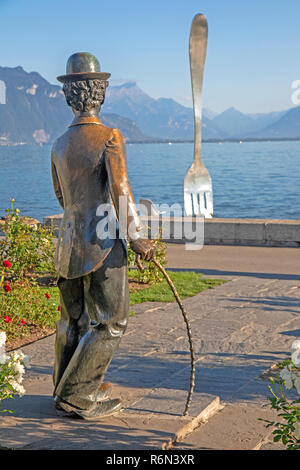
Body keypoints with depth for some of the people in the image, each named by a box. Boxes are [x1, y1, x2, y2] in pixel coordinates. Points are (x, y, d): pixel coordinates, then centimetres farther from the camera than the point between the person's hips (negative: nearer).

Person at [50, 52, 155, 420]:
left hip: (68, 243, 7)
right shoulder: (110, 138, -13)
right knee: (108, 324, 3)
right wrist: (135, 236, -14)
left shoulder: (60, 145, 8)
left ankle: (65, 389, 31)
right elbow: (120, 189, -21)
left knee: (73, 319, 18)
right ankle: (77, 398, 6)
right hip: (103, 246, -7)